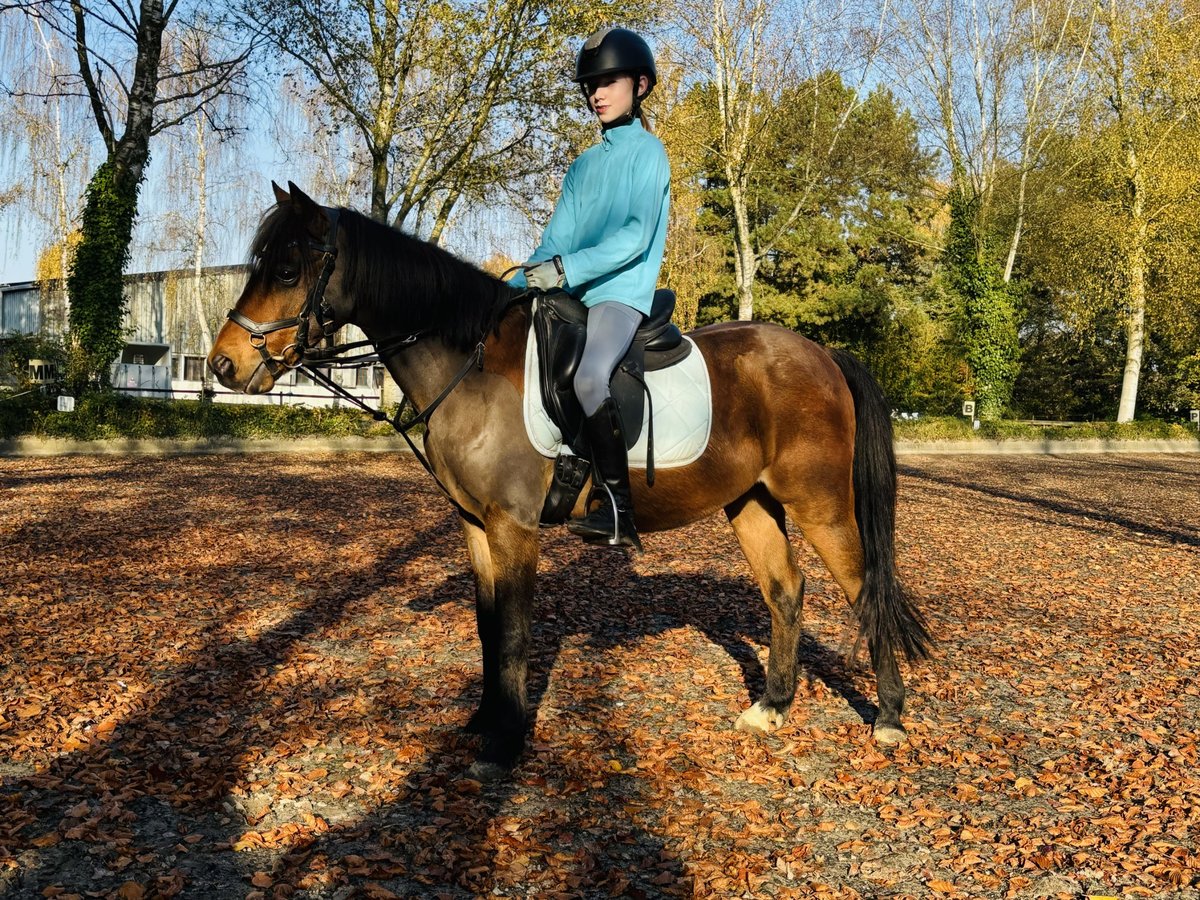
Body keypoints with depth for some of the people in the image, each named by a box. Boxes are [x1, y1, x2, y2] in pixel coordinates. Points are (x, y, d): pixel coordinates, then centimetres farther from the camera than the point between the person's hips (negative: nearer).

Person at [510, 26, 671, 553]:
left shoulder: (648, 153, -1)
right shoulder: (585, 164, 20)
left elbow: (637, 236, -15)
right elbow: (555, 242, 14)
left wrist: (567, 269, -25)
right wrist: (513, 288, -1)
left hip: (622, 293, -9)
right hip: (571, 297, 9)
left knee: (588, 377, -34)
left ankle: (618, 511, -27)